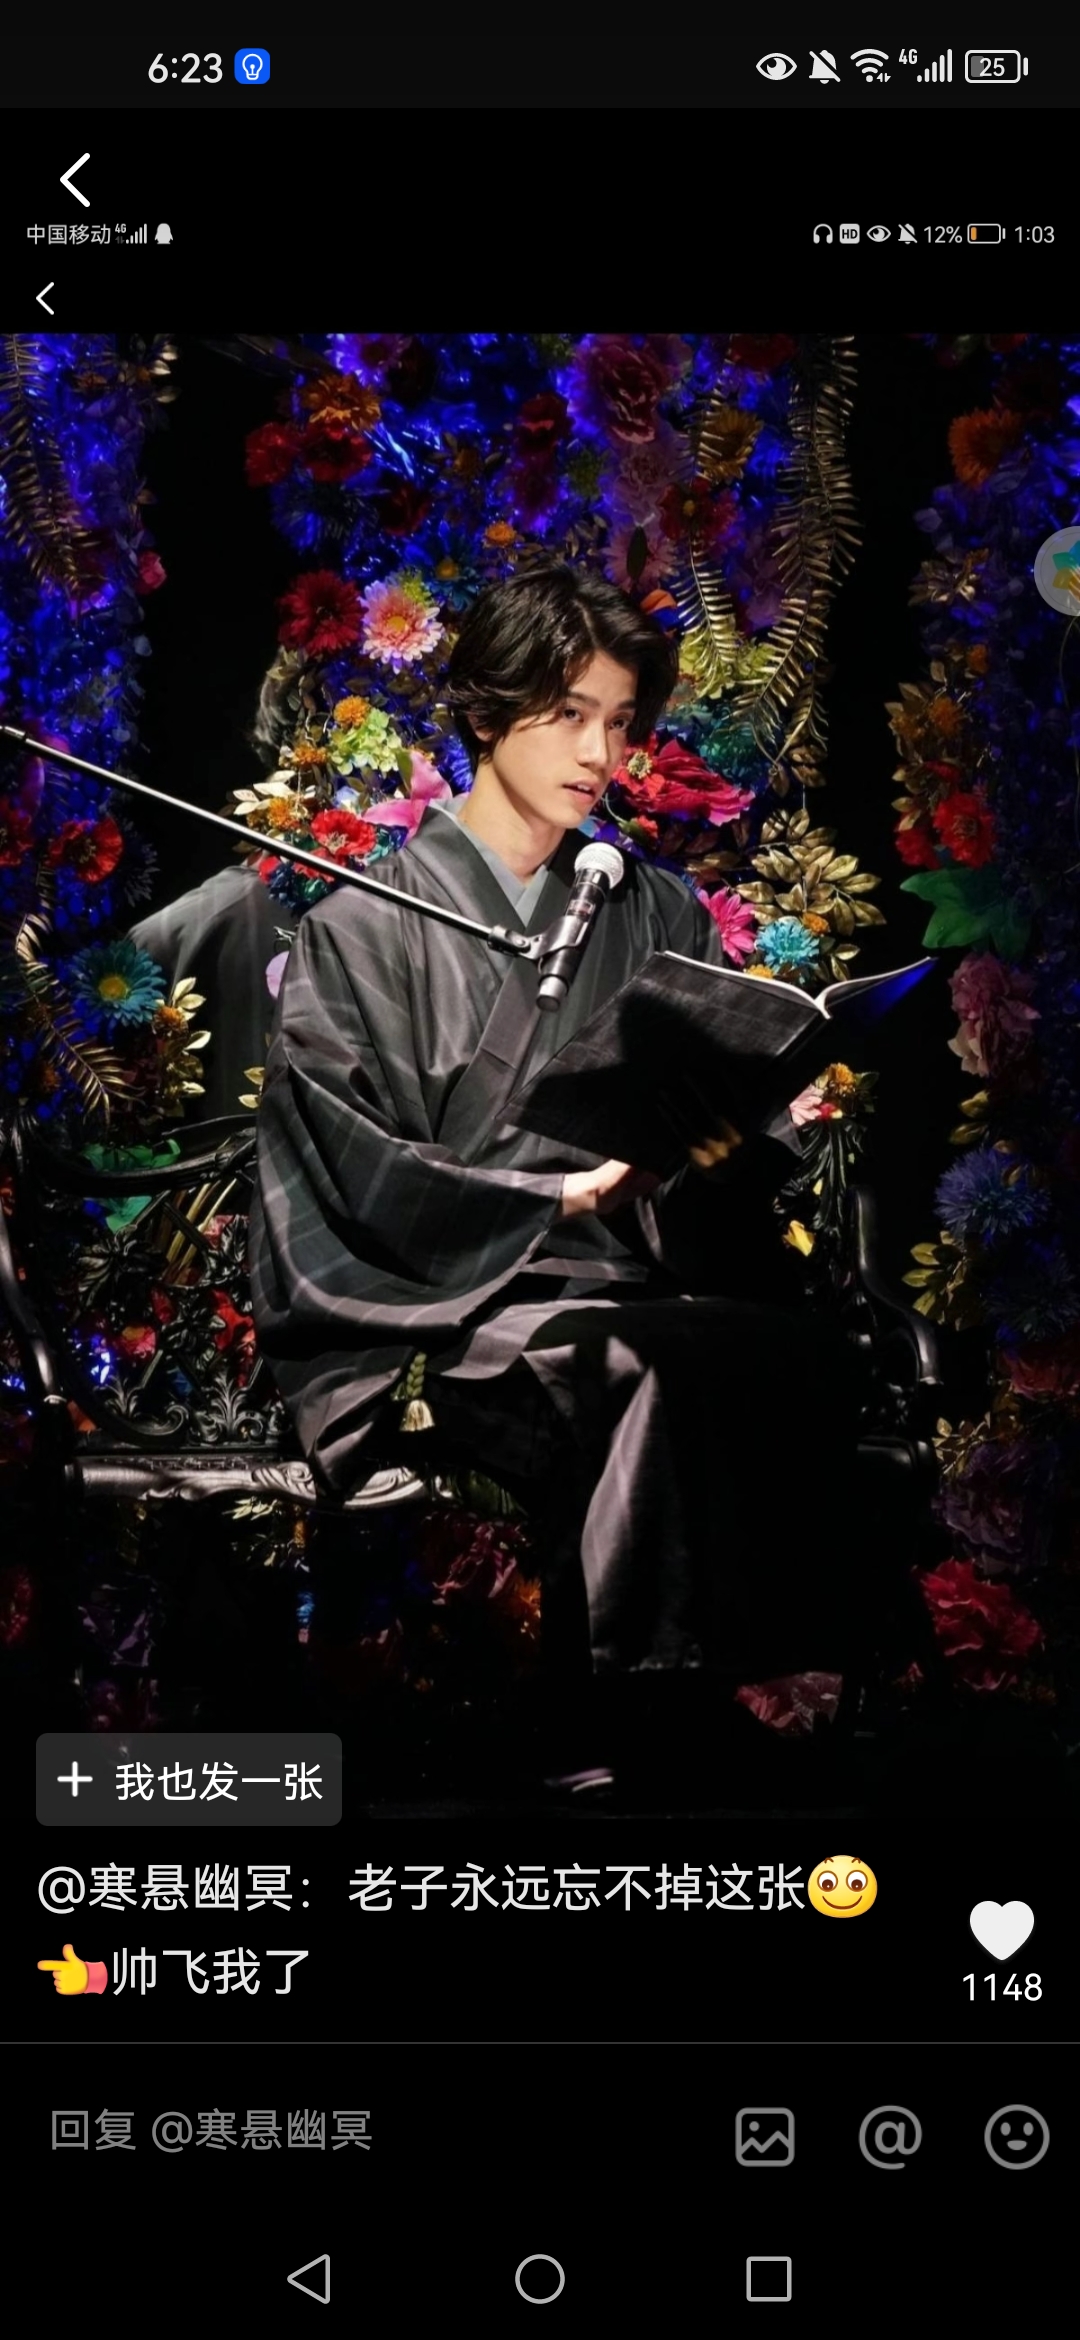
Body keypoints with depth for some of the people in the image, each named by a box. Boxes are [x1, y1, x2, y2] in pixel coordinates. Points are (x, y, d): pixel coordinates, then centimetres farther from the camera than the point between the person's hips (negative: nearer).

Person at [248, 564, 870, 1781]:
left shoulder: (658, 915, 21)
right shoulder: (365, 928, 7)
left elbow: (755, 1135, 14)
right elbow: (363, 1179, -3)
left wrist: (727, 1150, -11)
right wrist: (569, 1194, -15)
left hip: (635, 1293, 4)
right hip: (440, 1307, -3)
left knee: (814, 1357, -31)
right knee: (651, 1371, -36)